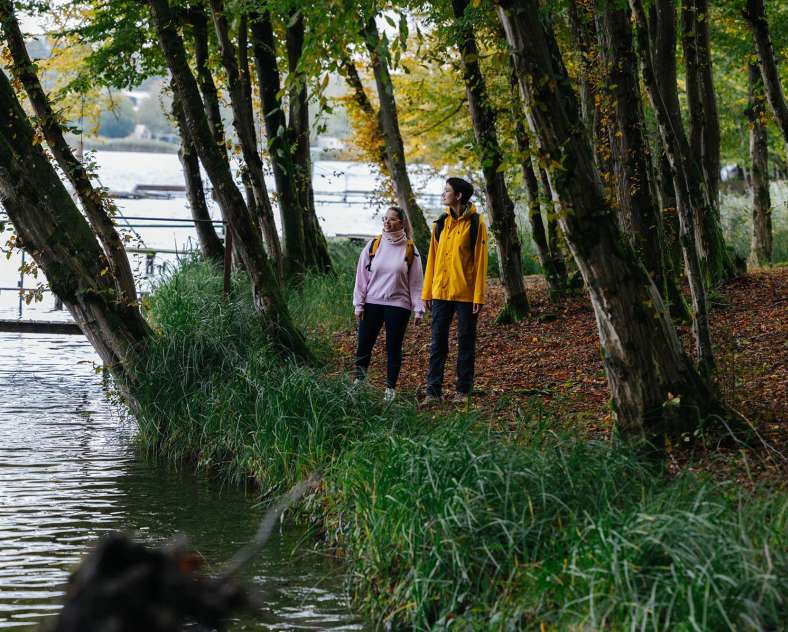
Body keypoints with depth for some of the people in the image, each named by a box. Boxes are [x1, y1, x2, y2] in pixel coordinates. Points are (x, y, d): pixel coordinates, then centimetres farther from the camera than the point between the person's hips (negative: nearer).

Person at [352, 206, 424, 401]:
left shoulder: (409, 249, 1)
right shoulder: (373, 245, 4)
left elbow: (415, 281, 3)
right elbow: (362, 275, 6)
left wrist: (418, 308, -1)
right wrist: (359, 304, 1)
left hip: (398, 305, -1)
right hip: (372, 303, 1)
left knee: (394, 347, 5)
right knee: (364, 346, 1)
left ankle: (390, 388, 13)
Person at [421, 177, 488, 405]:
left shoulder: (475, 223, -5)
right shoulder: (441, 223, 9)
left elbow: (480, 261, -7)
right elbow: (432, 258, 11)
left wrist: (479, 296, -12)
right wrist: (428, 291, 7)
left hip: (465, 293, -4)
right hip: (441, 292, 4)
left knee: (466, 341, 5)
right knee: (438, 342, 3)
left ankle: (463, 390, 13)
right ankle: (433, 391, 5)